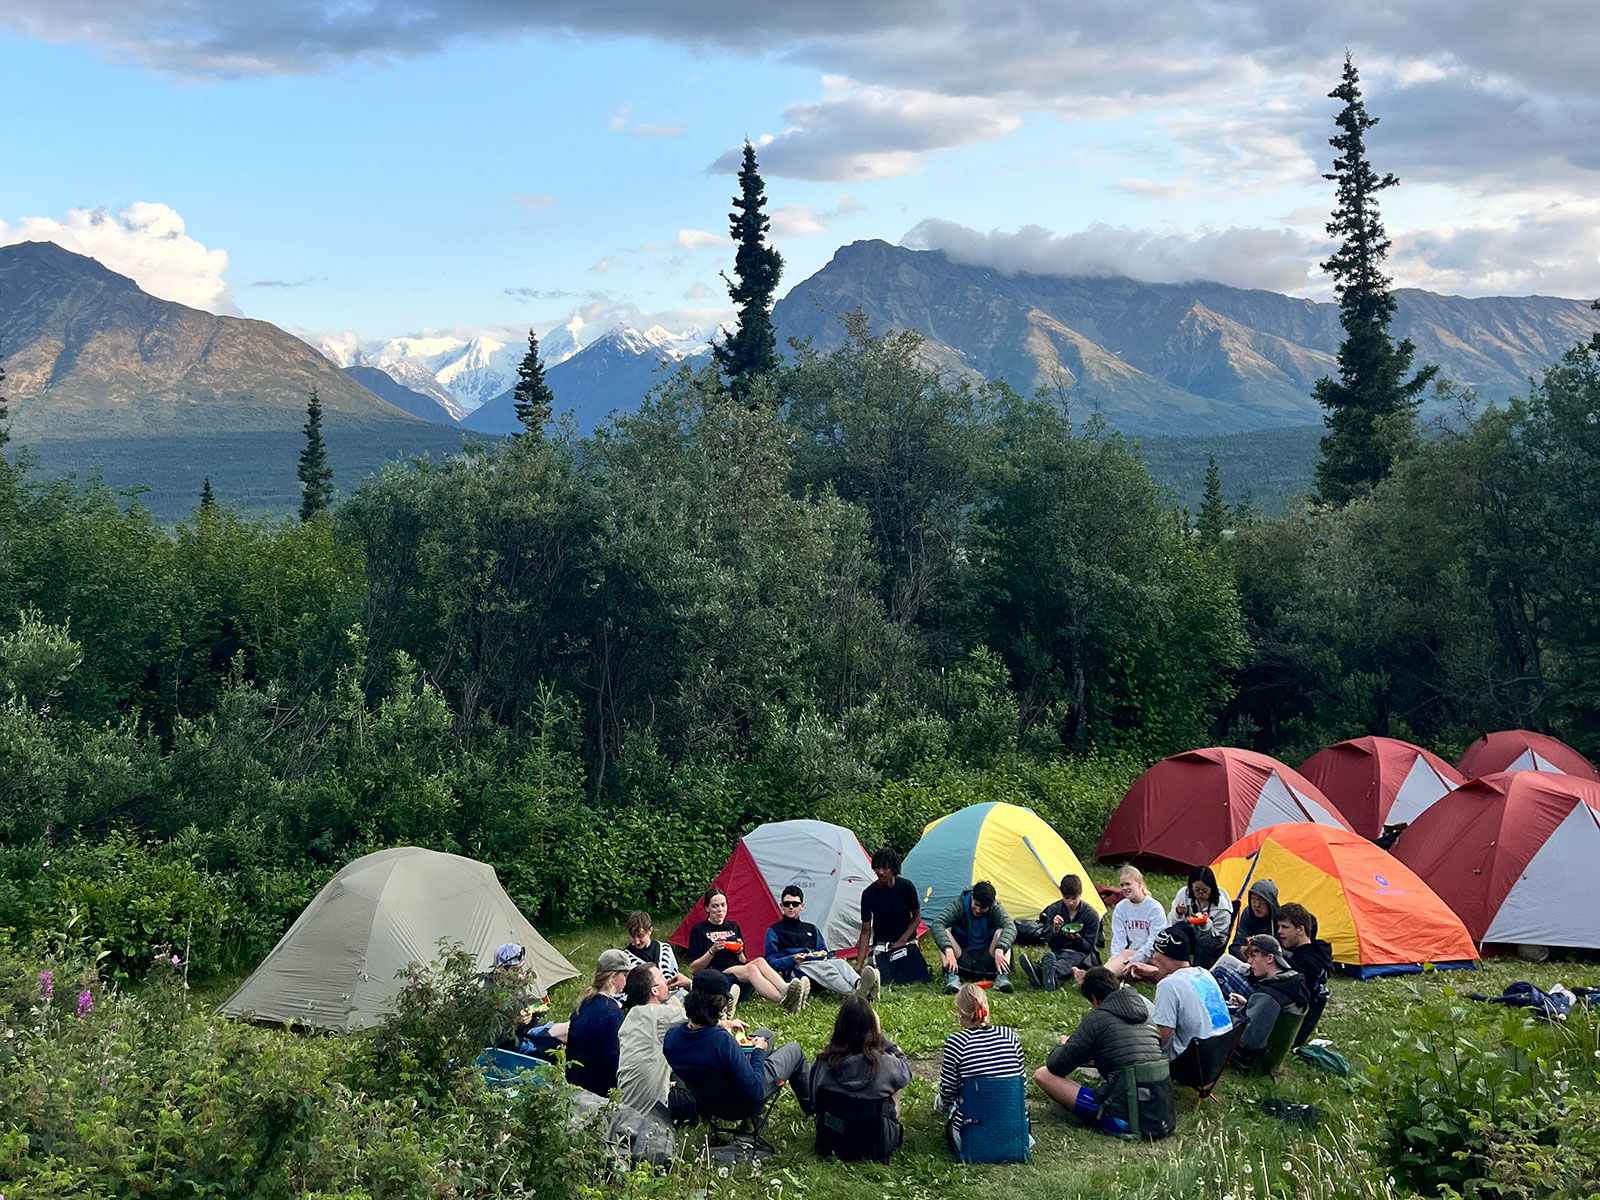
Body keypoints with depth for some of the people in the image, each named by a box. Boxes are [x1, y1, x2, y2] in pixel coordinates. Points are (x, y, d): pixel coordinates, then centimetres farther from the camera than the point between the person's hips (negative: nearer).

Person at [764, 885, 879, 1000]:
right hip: (795, 970, -5)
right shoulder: (774, 931, 14)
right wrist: (793, 959, -14)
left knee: (839, 962, -29)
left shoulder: (812, 929, 29)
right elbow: (771, 961, 4)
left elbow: (825, 954, 25)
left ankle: (859, 985, -61)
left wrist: (825, 957, -1)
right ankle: (856, 993, -62)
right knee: (825, 968, -36)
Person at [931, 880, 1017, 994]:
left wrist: (999, 950, -48)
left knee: (1001, 932, -23)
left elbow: (1010, 927, -28)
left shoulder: (996, 908, -9)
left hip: (986, 962, 1)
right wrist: (948, 950, -44)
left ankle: (1002, 976, -36)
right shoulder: (958, 905, -12)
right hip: (962, 961, 0)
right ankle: (951, 976, -40)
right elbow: (937, 924, -27)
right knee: (943, 933, -24)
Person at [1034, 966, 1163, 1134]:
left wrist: (1062, 1045, 22)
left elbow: (1056, 1067, 1)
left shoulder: (1097, 1018, -5)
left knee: (1042, 1075, -2)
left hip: (1122, 1119, -7)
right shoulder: (1144, 1015, 14)